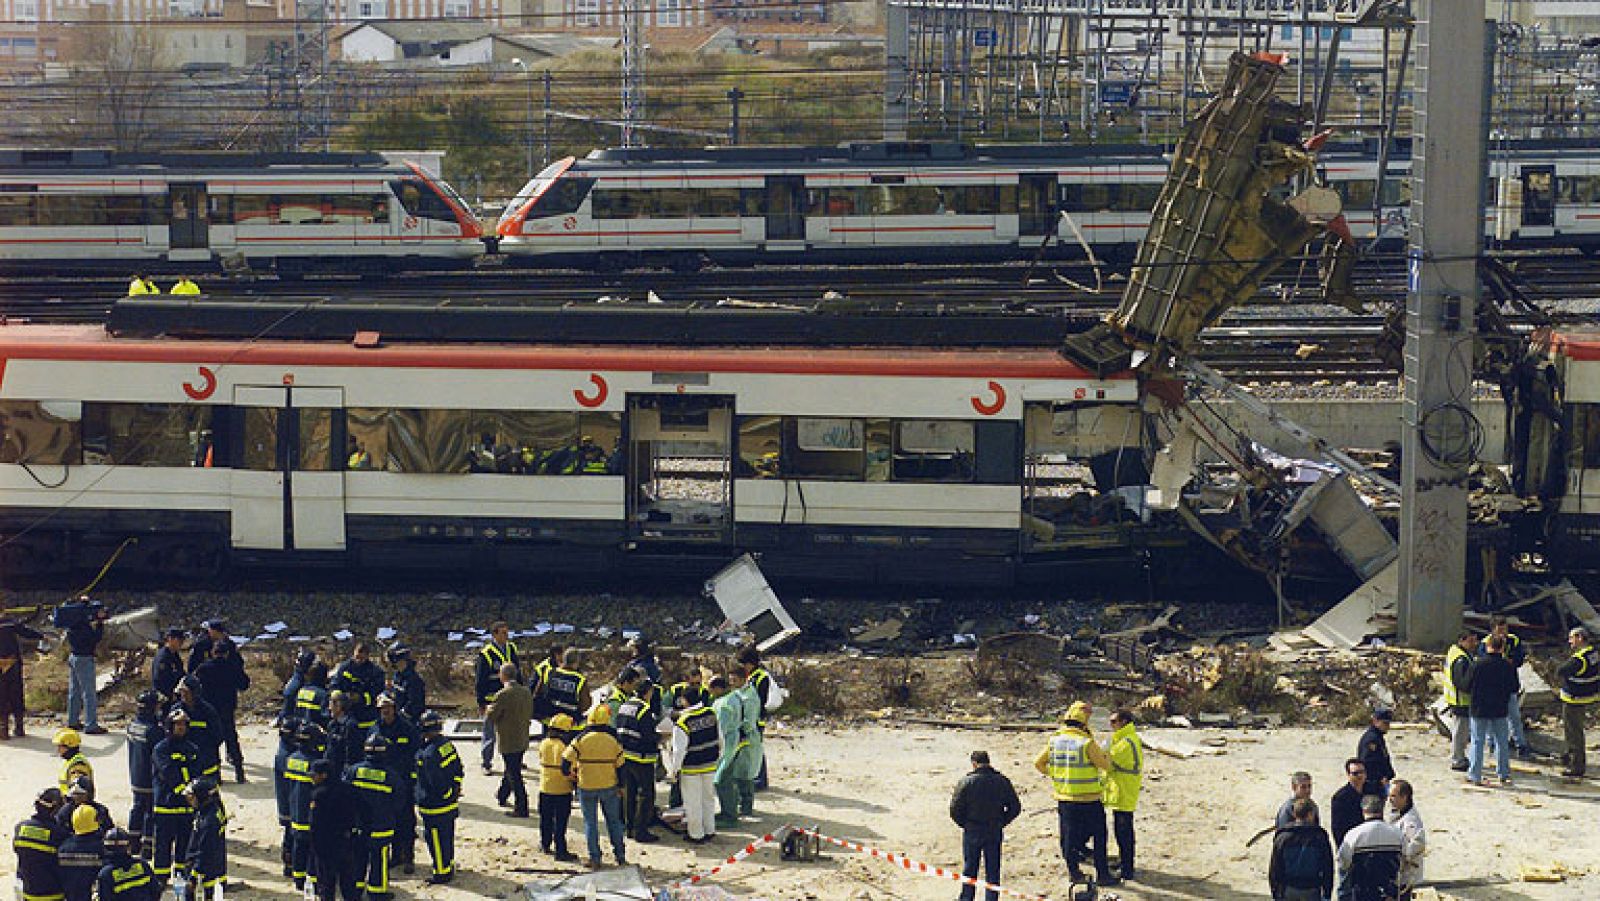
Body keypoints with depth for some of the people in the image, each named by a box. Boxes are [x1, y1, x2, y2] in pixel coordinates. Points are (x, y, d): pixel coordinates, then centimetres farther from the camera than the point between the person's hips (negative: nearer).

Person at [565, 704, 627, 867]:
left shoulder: (581, 739, -8)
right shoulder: (613, 740, -3)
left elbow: (567, 761, -9)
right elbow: (621, 765, 1)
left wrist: (572, 773, 10)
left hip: (586, 787, -1)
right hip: (609, 786, 1)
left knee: (590, 822, 9)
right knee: (614, 821, 14)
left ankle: (594, 858, 7)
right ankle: (620, 857, 15)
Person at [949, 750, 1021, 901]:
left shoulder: (966, 782, -10)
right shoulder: (1002, 781, -2)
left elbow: (955, 809, -12)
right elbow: (1015, 808, 1)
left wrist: (964, 824, 4)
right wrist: (1001, 822, 9)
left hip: (972, 832, -2)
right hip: (995, 832, 2)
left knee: (969, 870, 11)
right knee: (992, 872, 9)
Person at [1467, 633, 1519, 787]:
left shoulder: (1477, 664, -11)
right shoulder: (1507, 666, -8)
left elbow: (1468, 683, -3)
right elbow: (1514, 688, 0)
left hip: (1479, 709, -1)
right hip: (1499, 710, 1)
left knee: (1477, 742, 6)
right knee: (1502, 742, 13)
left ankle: (1475, 775, 6)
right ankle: (1504, 775, 16)